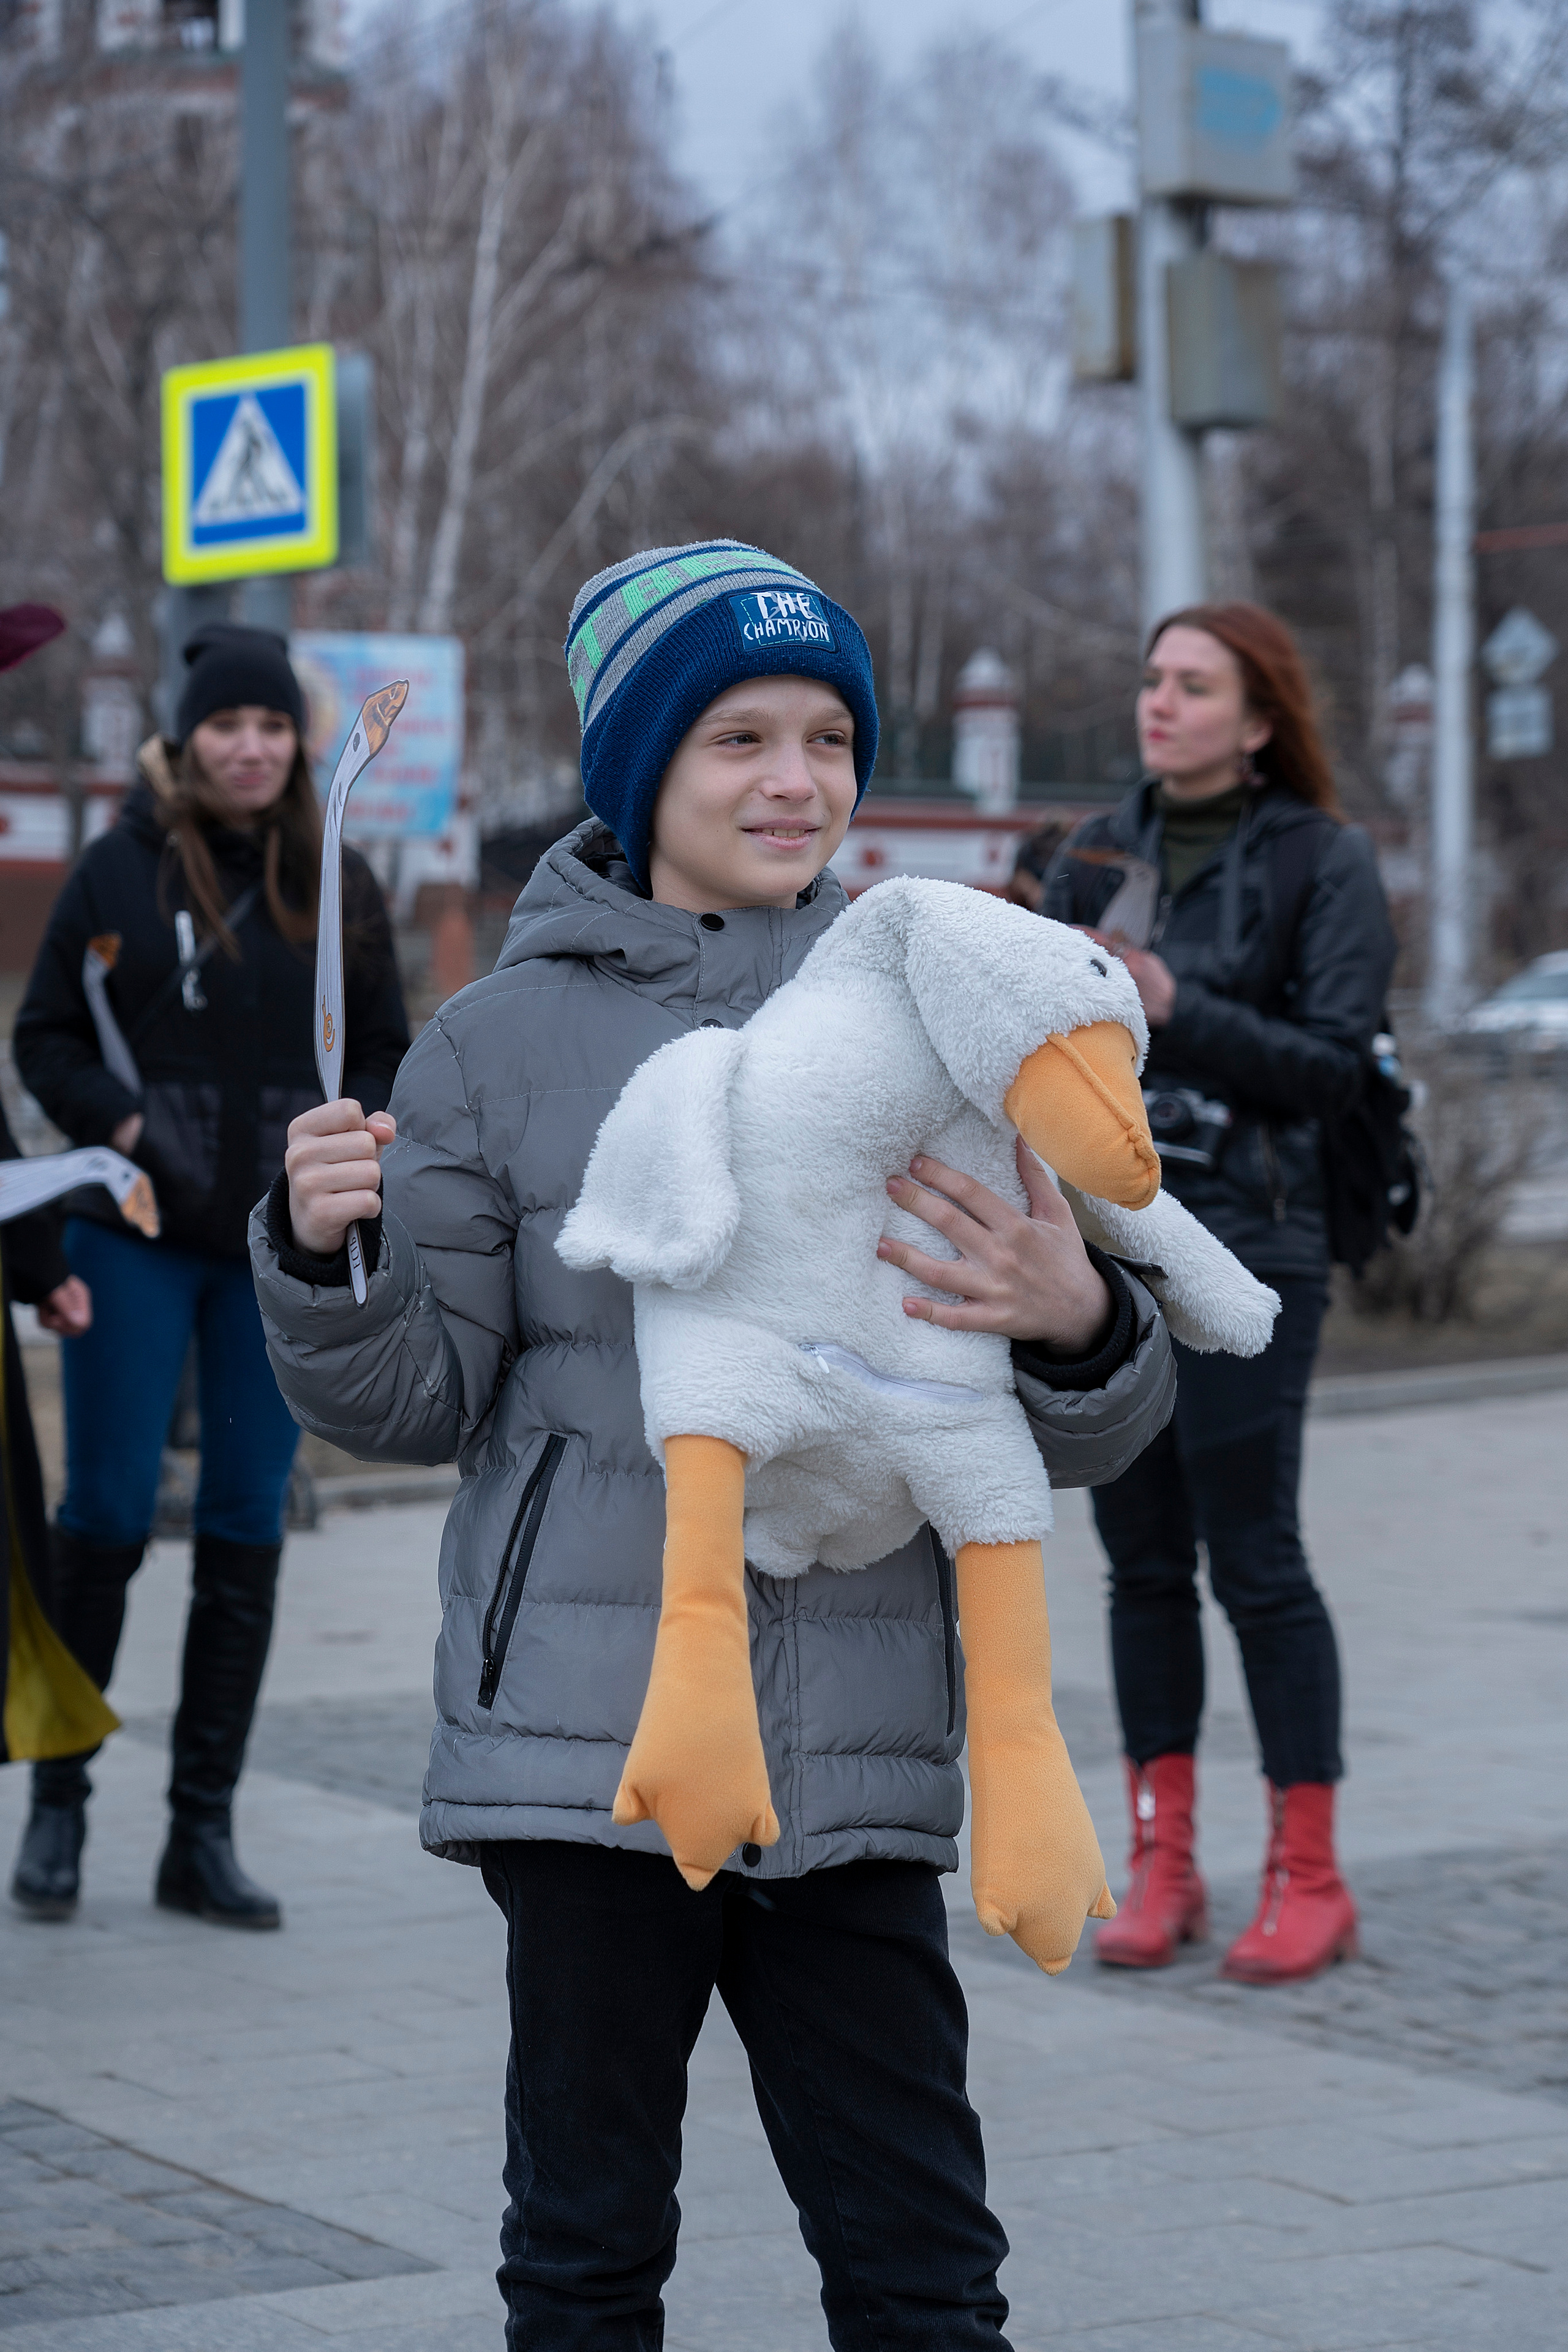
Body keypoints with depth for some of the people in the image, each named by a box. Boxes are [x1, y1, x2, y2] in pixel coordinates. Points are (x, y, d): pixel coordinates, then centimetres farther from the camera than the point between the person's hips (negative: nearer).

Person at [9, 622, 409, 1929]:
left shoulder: (340, 887, 6)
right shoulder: (123, 869, -1)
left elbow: (388, 1052, 14)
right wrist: (122, 1126, -13)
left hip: (285, 1248, 3)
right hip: (139, 1240, -2)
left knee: (247, 1534, 5)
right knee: (106, 1516, -2)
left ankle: (204, 1834, 12)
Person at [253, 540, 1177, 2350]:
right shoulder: (503, 1043, 4)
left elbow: (1083, 1440, 8)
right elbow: (418, 1398, 3)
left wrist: (1075, 1323, -15)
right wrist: (318, 1252, -17)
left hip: (854, 1751, 2)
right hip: (591, 1728, -1)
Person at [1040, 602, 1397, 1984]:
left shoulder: (1325, 861, -2)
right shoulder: (1098, 856, 13)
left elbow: (1332, 1064, -8)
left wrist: (1176, 1012, -18)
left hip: (1243, 1257, -5)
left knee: (1254, 1561, -5)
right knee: (1144, 1562, 7)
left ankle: (1309, 1878, 4)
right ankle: (1162, 1863, 15)